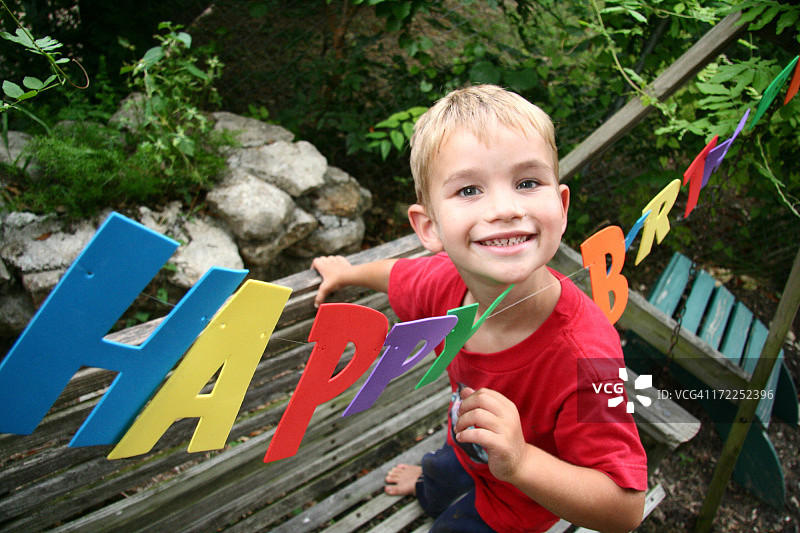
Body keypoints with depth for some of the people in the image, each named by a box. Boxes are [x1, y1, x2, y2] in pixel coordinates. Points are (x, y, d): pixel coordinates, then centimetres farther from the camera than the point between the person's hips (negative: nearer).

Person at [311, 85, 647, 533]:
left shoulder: (583, 357, -47)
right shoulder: (447, 280, -30)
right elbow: (400, 276, -4)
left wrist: (520, 463, -54)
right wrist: (349, 272, 16)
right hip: (472, 450, 5)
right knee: (436, 490, 38)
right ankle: (430, 480, 74)